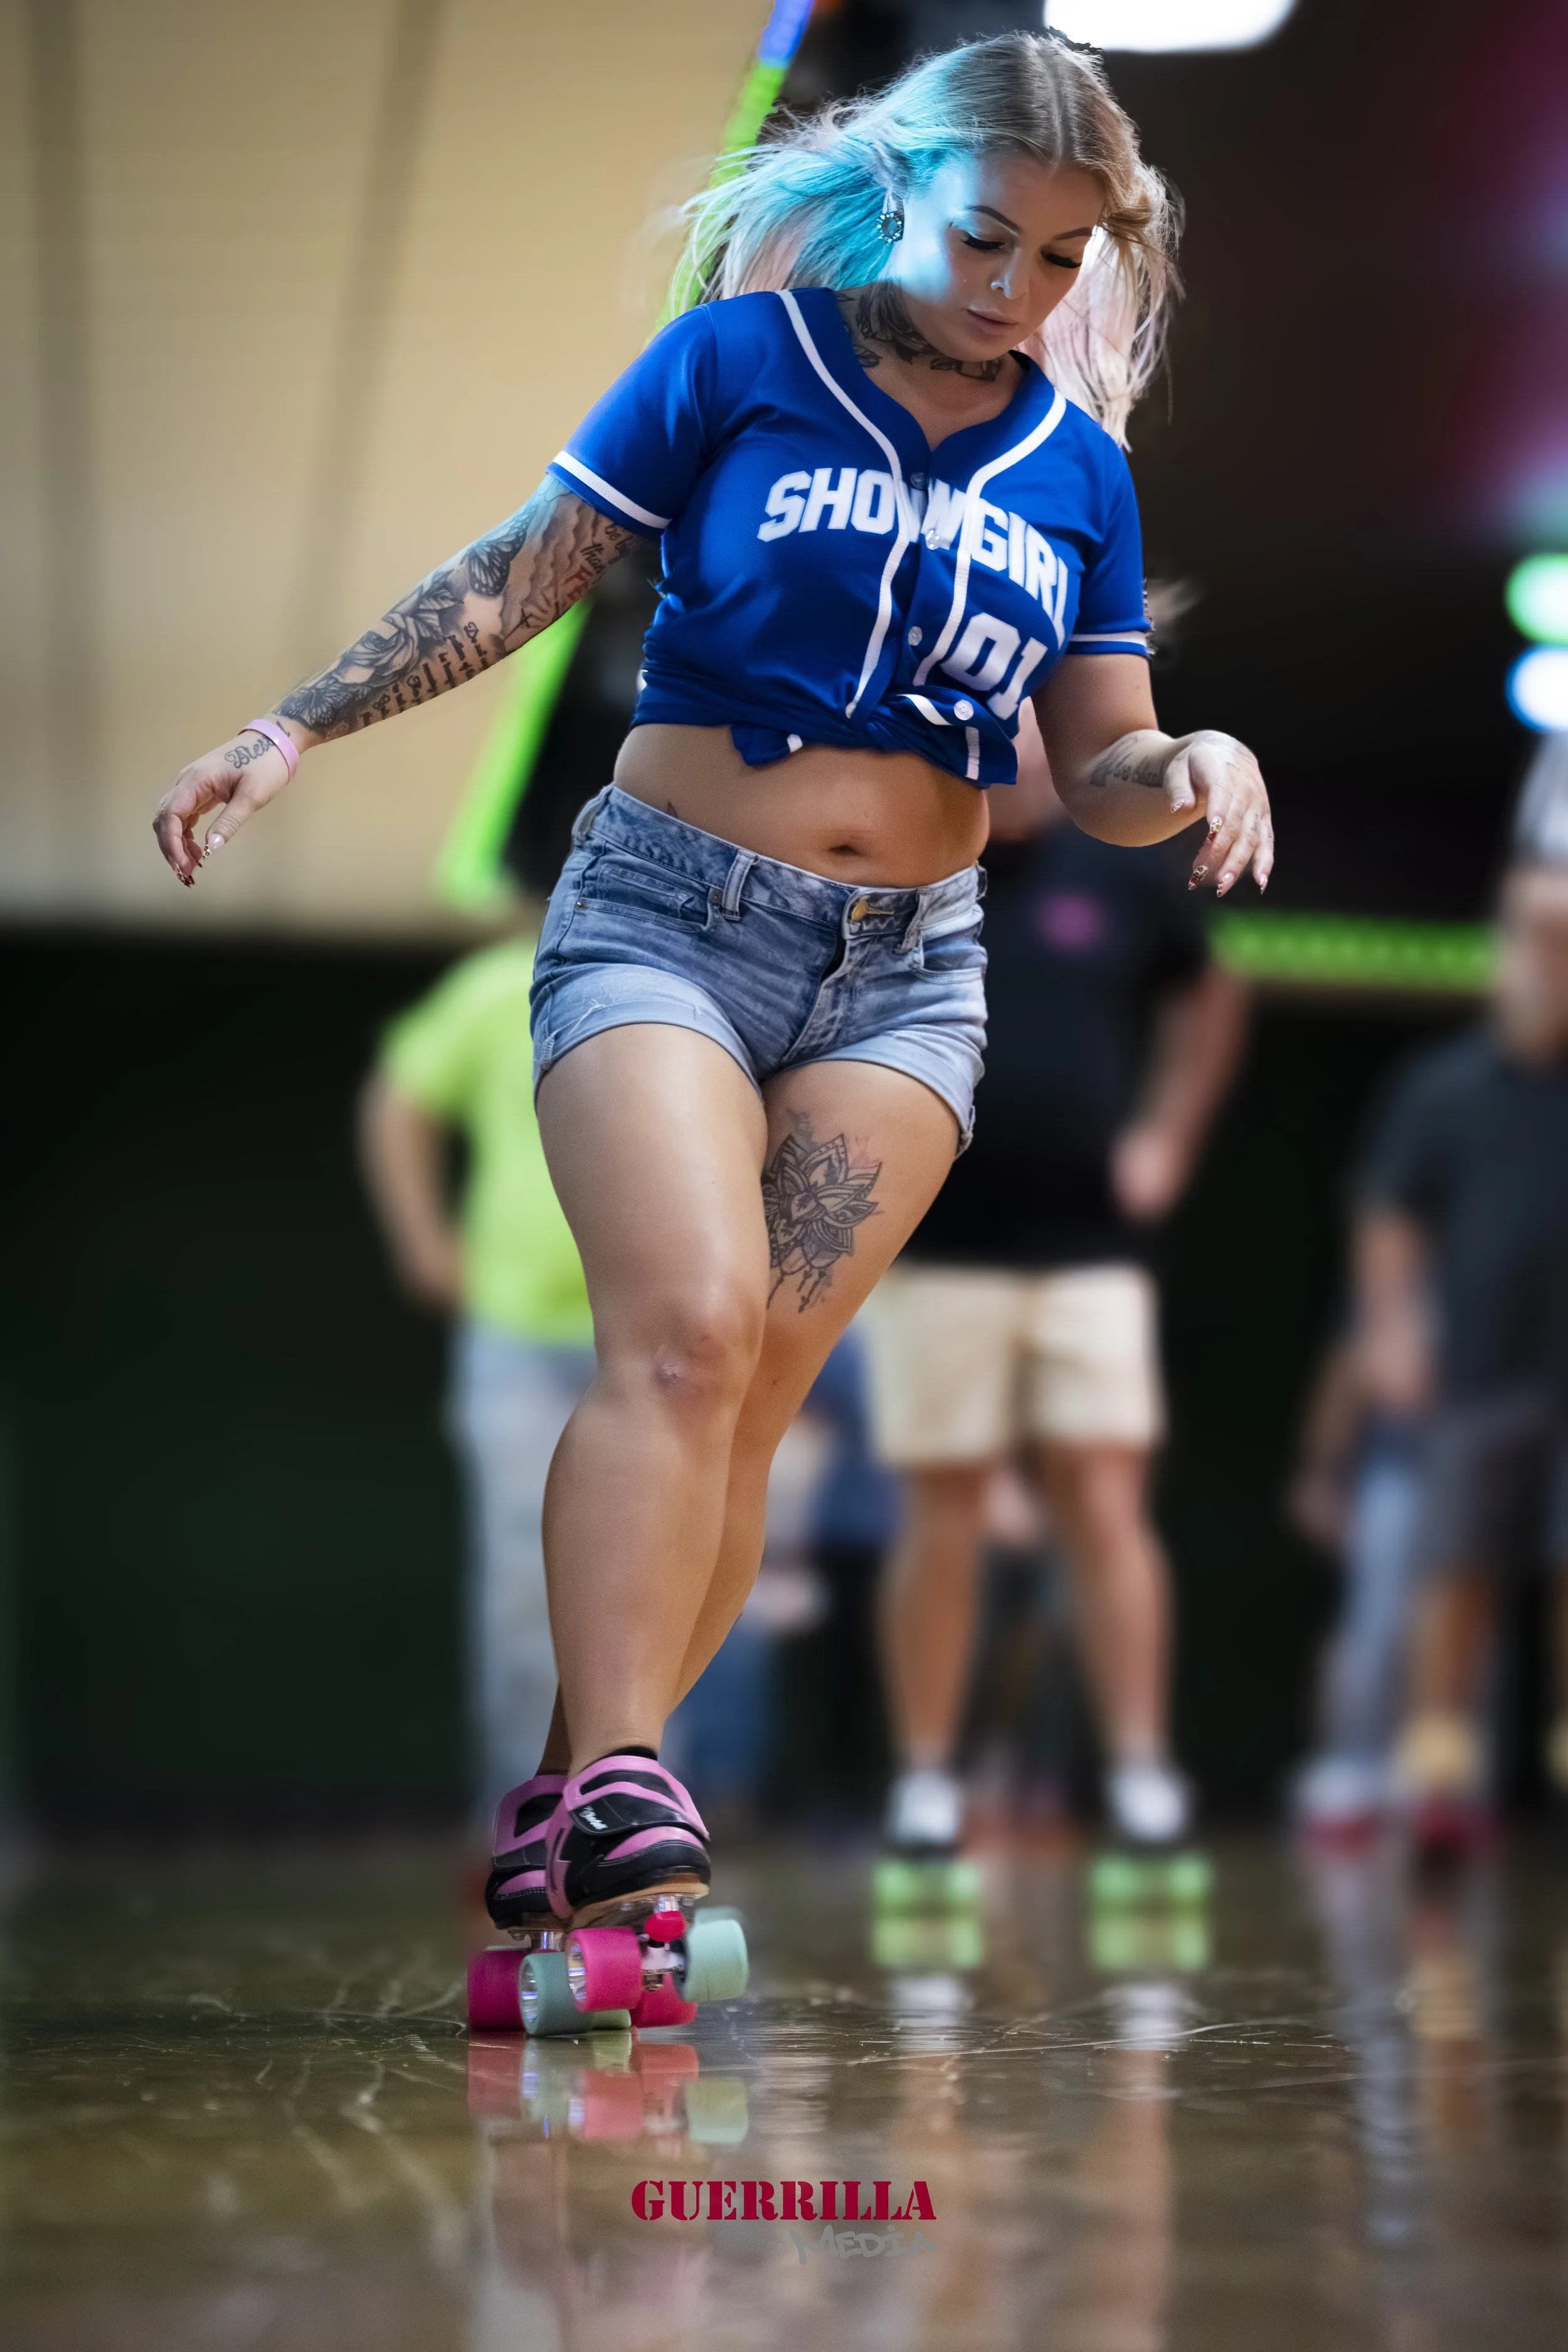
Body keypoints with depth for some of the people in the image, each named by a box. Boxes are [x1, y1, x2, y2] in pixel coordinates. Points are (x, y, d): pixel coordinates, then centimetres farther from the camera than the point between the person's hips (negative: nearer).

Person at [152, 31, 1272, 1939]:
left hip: (906, 969, 3)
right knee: (680, 1326, -22)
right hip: (666, 909, -3)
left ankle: (565, 1811, 0)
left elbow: (1099, 772, 12)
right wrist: (298, 728, -5)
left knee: (754, 1386, -6)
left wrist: (1195, 767, -11)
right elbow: (520, 573, 1)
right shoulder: (741, 359, 0)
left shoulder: (1077, 470, 10)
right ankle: (618, 1783, -24)